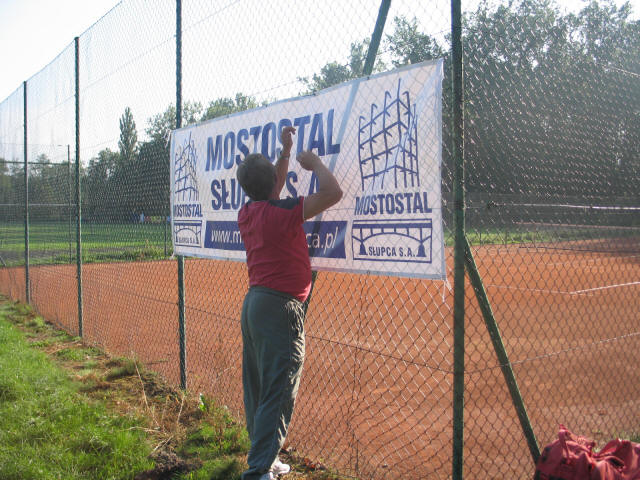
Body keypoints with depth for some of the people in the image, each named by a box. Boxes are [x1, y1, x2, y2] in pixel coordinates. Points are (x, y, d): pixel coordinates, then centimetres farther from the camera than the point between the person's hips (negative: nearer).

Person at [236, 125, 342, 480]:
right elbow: (333, 193, -19)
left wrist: (285, 152, 25)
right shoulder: (281, 212, -16)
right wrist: (314, 162, -3)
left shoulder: (247, 213, 7)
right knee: (279, 393, -5)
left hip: (253, 302, 9)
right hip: (280, 307, -9)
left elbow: (270, 194, 28)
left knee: (258, 387, 16)